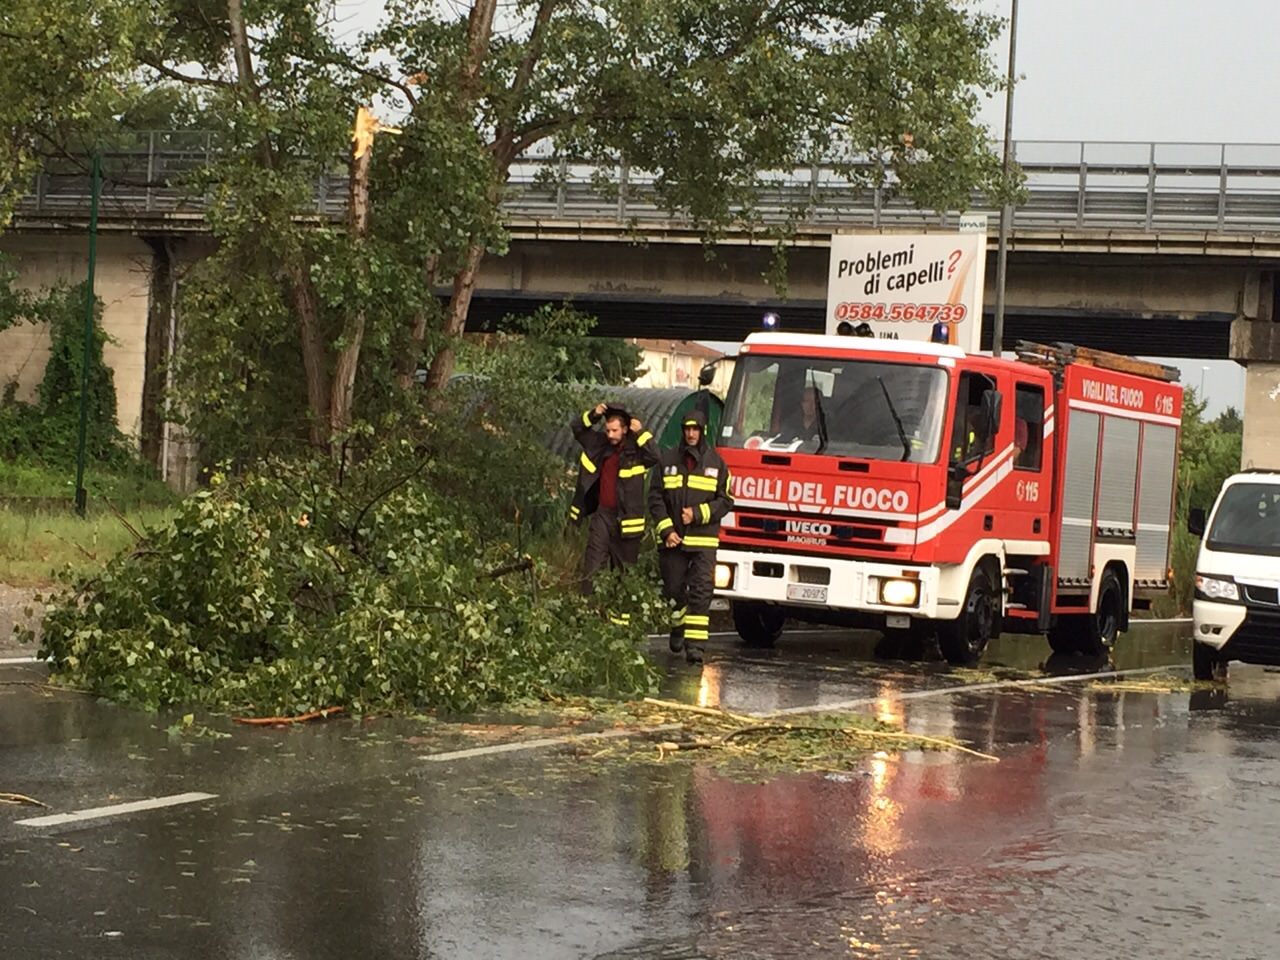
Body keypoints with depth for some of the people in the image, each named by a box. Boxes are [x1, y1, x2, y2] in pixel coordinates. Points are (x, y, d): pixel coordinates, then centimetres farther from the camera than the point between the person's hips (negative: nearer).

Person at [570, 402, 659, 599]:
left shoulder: (635, 450, -7)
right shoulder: (600, 443, 5)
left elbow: (655, 456, -25)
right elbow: (578, 429, 15)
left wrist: (641, 433, -21)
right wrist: (593, 415, -2)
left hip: (626, 519, -3)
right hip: (602, 514, 3)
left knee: (623, 568, 10)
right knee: (592, 566, -4)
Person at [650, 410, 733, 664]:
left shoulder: (716, 463, 3)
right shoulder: (668, 460, 6)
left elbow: (725, 501, 2)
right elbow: (655, 498, 4)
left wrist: (698, 514, -12)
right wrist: (666, 530, -7)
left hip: (703, 539, -1)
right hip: (672, 538, 2)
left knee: (701, 591, -10)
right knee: (674, 588, 8)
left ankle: (695, 644, -12)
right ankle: (679, 627, 34)